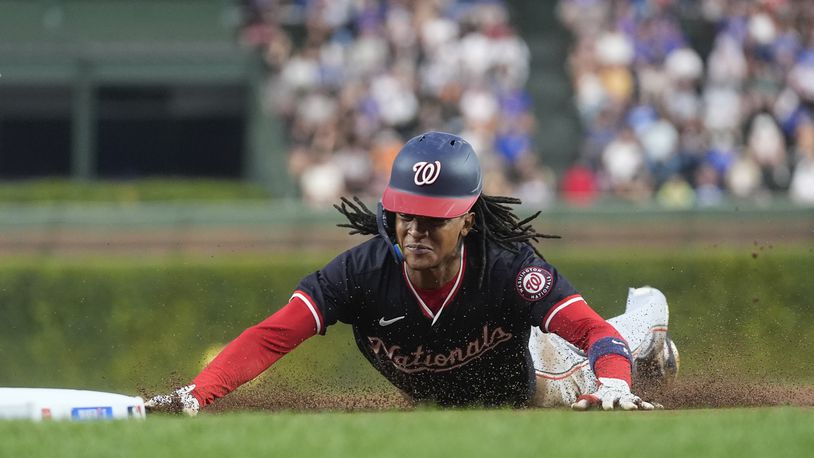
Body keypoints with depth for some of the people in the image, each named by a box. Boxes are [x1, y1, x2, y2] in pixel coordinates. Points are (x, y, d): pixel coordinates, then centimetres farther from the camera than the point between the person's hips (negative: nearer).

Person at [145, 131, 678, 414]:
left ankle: (646, 318, 57)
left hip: (523, 380, -2)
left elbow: (595, 333, -49)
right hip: (433, 399, 2)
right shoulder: (362, 272, -39)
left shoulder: (511, 268, -43)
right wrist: (195, 395, -59)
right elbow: (271, 337, -44)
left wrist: (613, 385, -72)